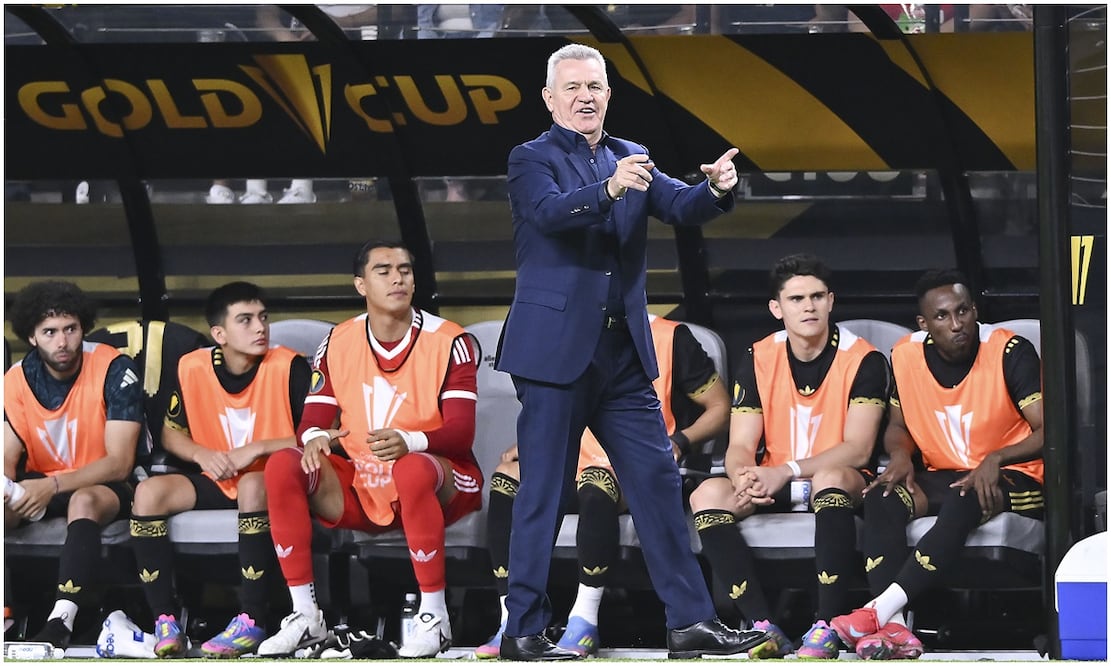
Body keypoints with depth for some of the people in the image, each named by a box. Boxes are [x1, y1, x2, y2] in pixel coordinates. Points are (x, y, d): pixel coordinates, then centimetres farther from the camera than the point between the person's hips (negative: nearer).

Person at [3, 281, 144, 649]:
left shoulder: (113, 370, -17)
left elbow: (119, 463, -20)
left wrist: (53, 485, -34)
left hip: (106, 484, -5)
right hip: (42, 484, 5)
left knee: (84, 500, -39)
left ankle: (59, 624, -52)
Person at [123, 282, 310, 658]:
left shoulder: (288, 367, -13)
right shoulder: (192, 368, -2)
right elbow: (171, 434, 11)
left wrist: (257, 448, -22)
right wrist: (203, 455, -10)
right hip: (216, 484, 4)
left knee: (252, 486, -38)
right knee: (149, 492, -21)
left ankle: (252, 622, -33)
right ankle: (165, 622, -21)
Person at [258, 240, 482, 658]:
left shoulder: (448, 341, -8)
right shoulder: (338, 342, 5)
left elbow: (461, 432, -16)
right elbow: (311, 420, 4)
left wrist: (408, 441, -37)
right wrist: (314, 437, -23)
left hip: (441, 485, -4)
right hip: (359, 490, 5)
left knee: (413, 469, -40)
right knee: (282, 466, -19)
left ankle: (435, 618, -29)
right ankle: (305, 618, -16)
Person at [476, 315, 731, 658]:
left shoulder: (670, 337, -1)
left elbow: (720, 408, 2)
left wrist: (679, 441, -15)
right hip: (580, 468, 6)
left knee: (597, 482, -39)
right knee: (506, 478, -18)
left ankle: (585, 622, -34)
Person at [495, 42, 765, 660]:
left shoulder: (632, 159, 13)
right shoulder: (532, 159, -2)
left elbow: (680, 205, -2)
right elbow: (551, 211, -22)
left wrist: (716, 190, -24)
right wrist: (609, 190, -40)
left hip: (624, 354, 5)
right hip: (557, 349, -5)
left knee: (659, 481, 4)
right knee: (545, 493, -2)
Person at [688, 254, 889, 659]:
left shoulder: (863, 360, -8)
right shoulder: (757, 360, 2)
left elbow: (858, 448, -15)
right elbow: (740, 446, -3)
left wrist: (788, 471, -27)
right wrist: (745, 477, -28)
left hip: (839, 484, -4)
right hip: (773, 486, 4)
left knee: (831, 477, -39)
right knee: (708, 494, -25)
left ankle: (828, 628, -39)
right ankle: (763, 628, -33)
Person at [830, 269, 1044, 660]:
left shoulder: (1010, 352, -14)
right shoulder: (906, 355, 0)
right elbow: (898, 425, 14)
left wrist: (996, 458, -34)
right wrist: (900, 455, -10)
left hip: (1014, 478, -5)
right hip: (941, 479, 5)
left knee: (964, 502, -38)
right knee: (880, 499, -25)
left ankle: (880, 610, -44)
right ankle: (893, 628, -42)